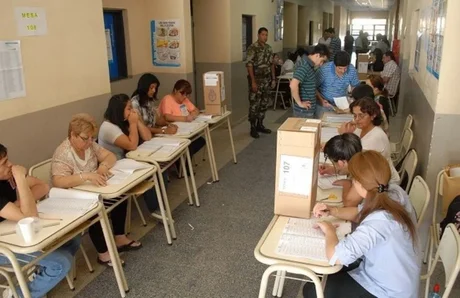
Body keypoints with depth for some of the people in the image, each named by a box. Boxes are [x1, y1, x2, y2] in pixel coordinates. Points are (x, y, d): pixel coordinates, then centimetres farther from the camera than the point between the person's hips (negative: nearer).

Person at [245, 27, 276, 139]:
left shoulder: (269, 48, 11)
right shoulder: (253, 48, -12)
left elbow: (272, 64, 16)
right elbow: (249, 65, -16)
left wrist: (273, 79, 11)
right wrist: (253, 81, -21)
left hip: (267, 80, 7)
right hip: (256, 79, -7)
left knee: (264, 104, 12)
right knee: (254, 104, -3)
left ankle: (260, 125, 24)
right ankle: (253, 128, 5)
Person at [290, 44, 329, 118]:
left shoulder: (310, 66, 11)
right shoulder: (305, 66, -19)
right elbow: (293, 85, -32)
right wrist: (300, 103, -22)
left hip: (309, 110, 10)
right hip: (304, 111, -10)